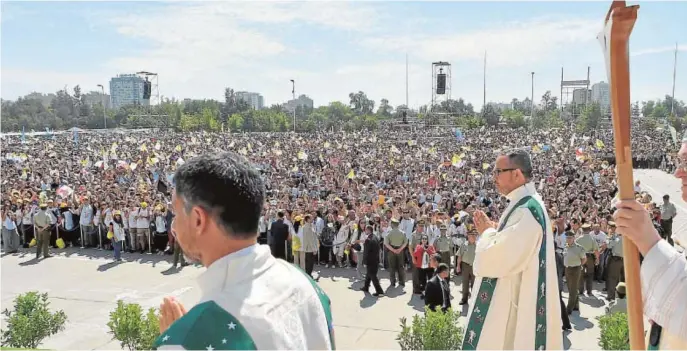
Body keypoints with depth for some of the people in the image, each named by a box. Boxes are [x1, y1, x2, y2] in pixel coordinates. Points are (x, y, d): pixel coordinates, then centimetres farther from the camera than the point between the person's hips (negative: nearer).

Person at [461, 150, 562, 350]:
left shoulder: (527, 209, -22)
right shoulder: (525, 203, 10)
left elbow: (500, 258, -26)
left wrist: (486, 232, -10)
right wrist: (491, 230, 3)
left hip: (515, 300, -10)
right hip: (516, 294, 10)